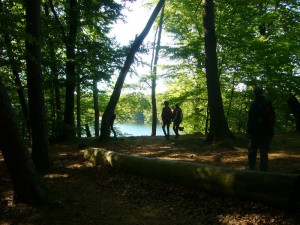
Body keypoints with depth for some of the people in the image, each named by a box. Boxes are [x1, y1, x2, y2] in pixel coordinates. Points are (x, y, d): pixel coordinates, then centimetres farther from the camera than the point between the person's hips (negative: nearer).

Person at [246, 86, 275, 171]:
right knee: (264, 152, 9)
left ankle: (251, 168, 7)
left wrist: (249, 130, -13)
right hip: (267, 131, 5)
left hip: (256, 131, -5)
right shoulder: (269, 103, 9)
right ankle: (263, 169, 9)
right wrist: (271, 130, 20)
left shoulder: (254, 104, -12)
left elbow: (251, 119, -18)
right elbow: (272, 117, 15)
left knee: (252, 151, 6)